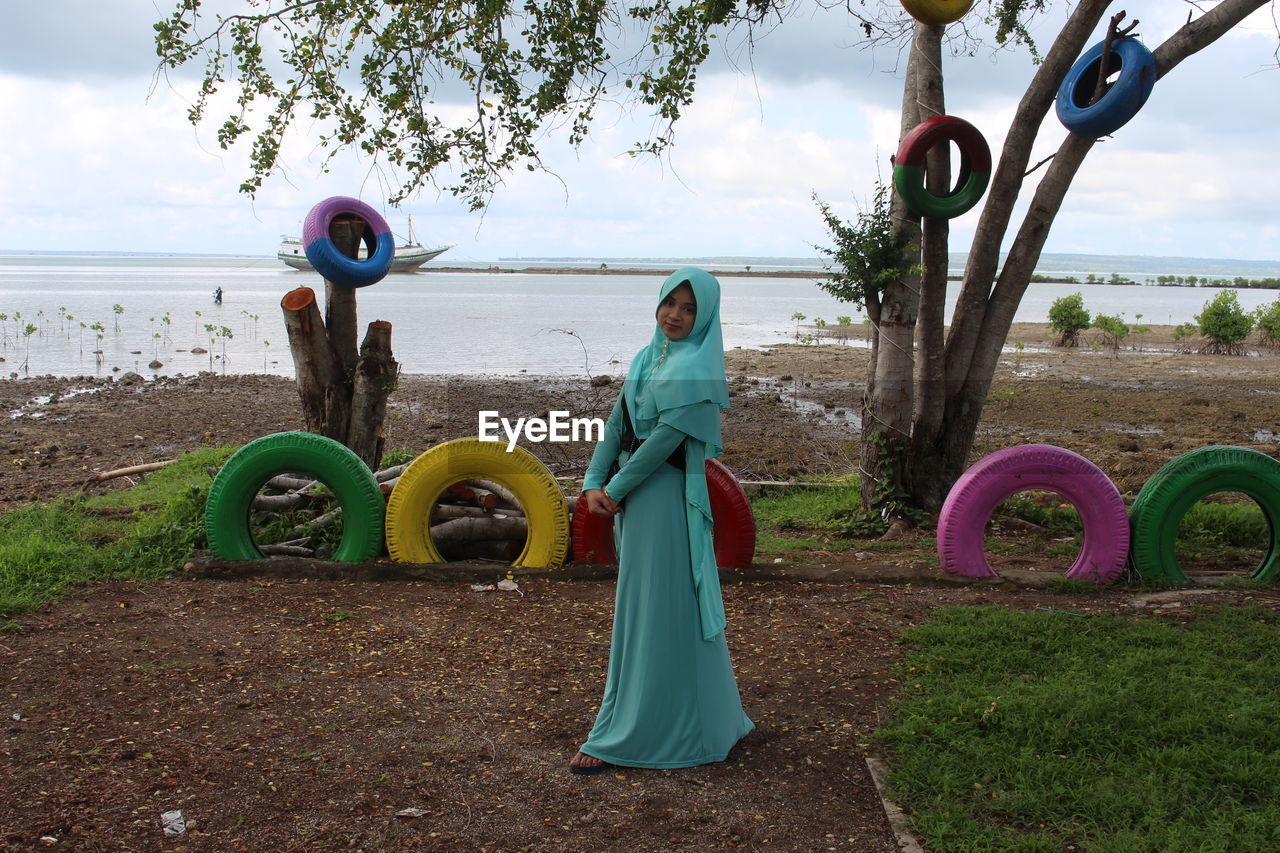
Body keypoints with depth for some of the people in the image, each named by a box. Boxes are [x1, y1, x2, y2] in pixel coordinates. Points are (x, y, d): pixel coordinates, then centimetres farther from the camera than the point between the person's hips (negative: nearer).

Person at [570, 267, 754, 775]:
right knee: (639, 610, 17)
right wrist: (593, 481, -2)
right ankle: (703, 719, 32)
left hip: (668, 499, -9)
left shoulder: (696, 369, -14)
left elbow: (665, 438, -18)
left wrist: (614, 489, -11)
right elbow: (618, 424, 10)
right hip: (635, 497, 9)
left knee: (655, 614, -1)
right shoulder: (646, 359, 12)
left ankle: (624, 736, 6)